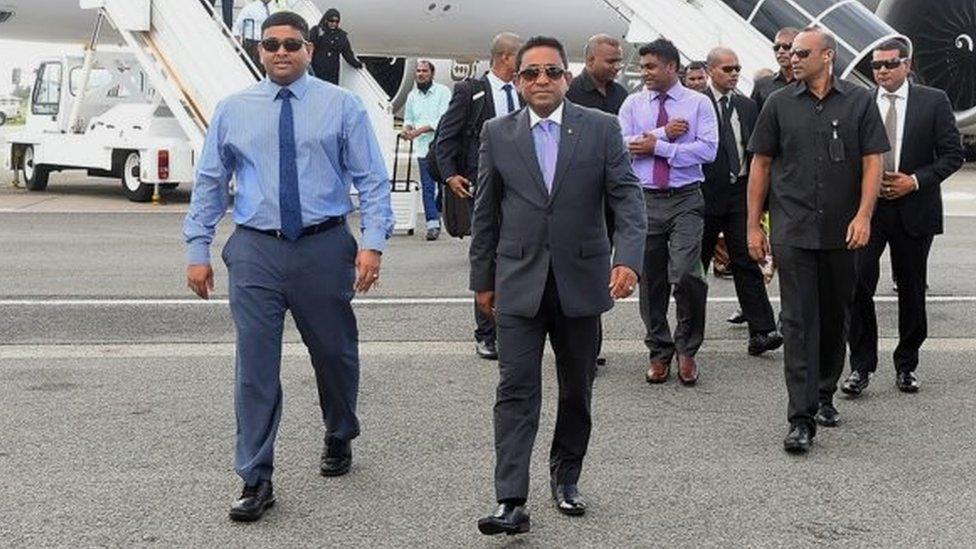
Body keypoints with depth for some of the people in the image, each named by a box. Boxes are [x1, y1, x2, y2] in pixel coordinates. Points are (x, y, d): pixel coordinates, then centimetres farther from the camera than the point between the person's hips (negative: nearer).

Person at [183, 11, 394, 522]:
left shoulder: (341, 106, 1)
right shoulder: (232, 110, 6)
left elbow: (372, 179, -2)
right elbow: (209, 183, 9)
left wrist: (372, 243, -13)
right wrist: (198, 250, 4)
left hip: (324, 247, 0)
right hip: (255, 250, 1)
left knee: (335, 353, 14)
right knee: (255, 365, -1)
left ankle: (339, 438, 41)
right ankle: (255, 480, 8)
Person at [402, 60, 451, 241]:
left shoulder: (443, 92, -2)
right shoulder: (412, 95, 13)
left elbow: (444, 120, -10)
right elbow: (408, 118, 23)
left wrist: (420, 130, -16)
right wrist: (407, 128, -1)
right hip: (422, 147, 3)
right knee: (427, 187, -1)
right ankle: (432, 222, 0)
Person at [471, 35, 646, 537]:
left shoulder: (602, 129, 0)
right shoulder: (497, 134, 3)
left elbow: (627, 197, -6)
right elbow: (486, 212, 8)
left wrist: (628, 258, -21)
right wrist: (483, 279, 8)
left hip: (581, 282, 1)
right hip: (519, 283, 0)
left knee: (577, 390, 13)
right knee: (516, 391, -6)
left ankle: (565, 478, 31)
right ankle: (511, 502, -7)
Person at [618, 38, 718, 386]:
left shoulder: (699, 103, 2)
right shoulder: (633, 104, 9)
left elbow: (707, 149, -11)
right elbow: (622, 146, -6)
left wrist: (657, 146, -11)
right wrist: (664, 132, -12)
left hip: (685, 200, -3)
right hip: (645, 199, 3)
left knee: (686, 274, -16)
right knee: (651, 280, 8)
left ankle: (686, 350, 5)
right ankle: (659, 352, 23)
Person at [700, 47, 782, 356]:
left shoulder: (747, 106, 11)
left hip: (740, 191, 3)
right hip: (706, 193, -3)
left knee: (746, 262, -3)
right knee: (696, 262, 8)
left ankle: (761, 331, -8)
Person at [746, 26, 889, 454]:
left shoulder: (859, 102, 3)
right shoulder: (779, 104, 4)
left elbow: (872, 162, 1)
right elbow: (760, 166, 7)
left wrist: (863, 216, -11)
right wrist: (754, 226, 3)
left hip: (842, 233, 1)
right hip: (793, 231, -1)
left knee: (835, 317, 13)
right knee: (798, 321, -6)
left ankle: (824, 395, 32)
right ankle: (802, 418, -6)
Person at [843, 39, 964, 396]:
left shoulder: (934, 102, 1)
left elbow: (953, 154, -1)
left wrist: (915, 181, -12)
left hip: (914, 208, 0)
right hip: (867, 206, 0)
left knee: (911, 289, 9)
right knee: (857, 284, -11)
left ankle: (906, 365, 23)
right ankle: (861, 366, -1)